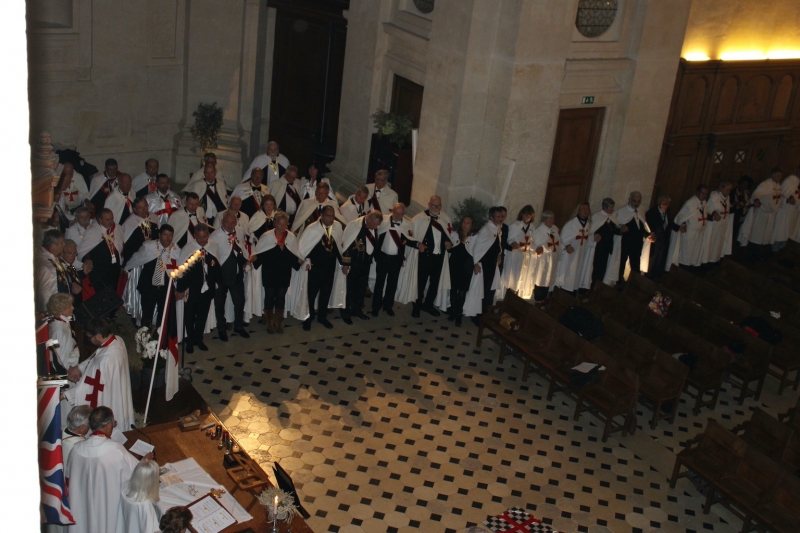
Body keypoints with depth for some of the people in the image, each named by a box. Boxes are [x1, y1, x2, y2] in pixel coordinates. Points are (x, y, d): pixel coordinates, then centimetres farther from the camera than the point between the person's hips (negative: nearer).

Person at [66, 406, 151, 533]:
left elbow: (70, 476, 4)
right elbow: (137, 473, -12)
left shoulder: (77, 449, -11)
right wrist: (146, 460, 8)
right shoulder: (115, 449, -23)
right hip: (110, 507, -4)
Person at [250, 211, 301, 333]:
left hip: (284, 272, 2)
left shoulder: (291, 237, -1)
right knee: (269, 296, 7)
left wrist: (299, 260, -10)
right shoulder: (267, 236, -7)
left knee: (281, 297, 10)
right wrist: (253, 257, -22)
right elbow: (258, 251, -5)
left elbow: (295, 254, 7)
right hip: (269, 272, -2)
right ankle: (269, 322, 24)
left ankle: (278, 322, 23)